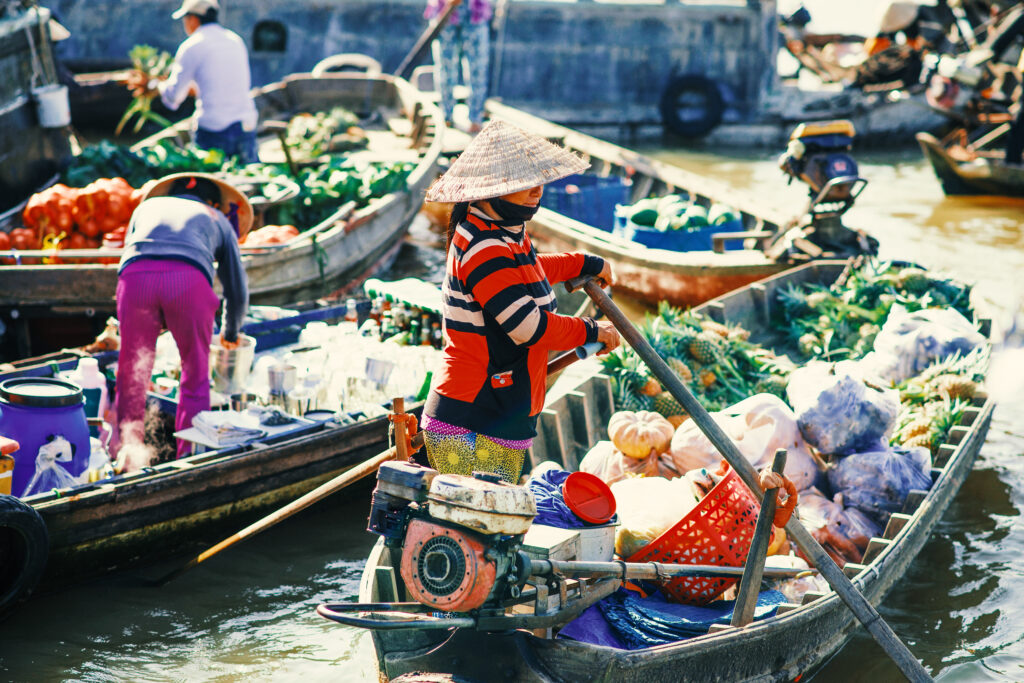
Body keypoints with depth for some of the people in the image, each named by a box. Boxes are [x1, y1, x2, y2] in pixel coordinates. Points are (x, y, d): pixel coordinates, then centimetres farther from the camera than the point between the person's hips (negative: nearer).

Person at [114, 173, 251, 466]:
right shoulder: (219, 220, 36)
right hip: (189, 277, -1)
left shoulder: (148, 206, 41)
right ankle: (188, 457, 12)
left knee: (132, 374, 12)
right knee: (195, 374, 14)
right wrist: (230, 334, 56)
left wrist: (154, 322, 54)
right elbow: (237, 290, 38)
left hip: (135, 275, 1)